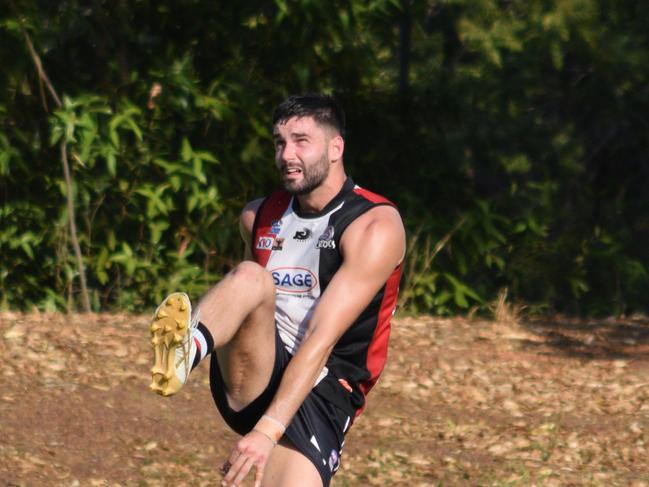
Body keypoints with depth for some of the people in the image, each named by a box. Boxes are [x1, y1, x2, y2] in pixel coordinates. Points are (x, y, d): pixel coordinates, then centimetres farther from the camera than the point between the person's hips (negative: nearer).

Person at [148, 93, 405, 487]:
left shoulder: (376, 226, -10)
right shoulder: (259, 217, 11)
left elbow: (322, 338, -20)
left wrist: (268, 429, -27)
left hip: (318, 395, -4)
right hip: (250, 384, 4)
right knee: (250, 278, -26)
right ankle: (184, 352, -56)